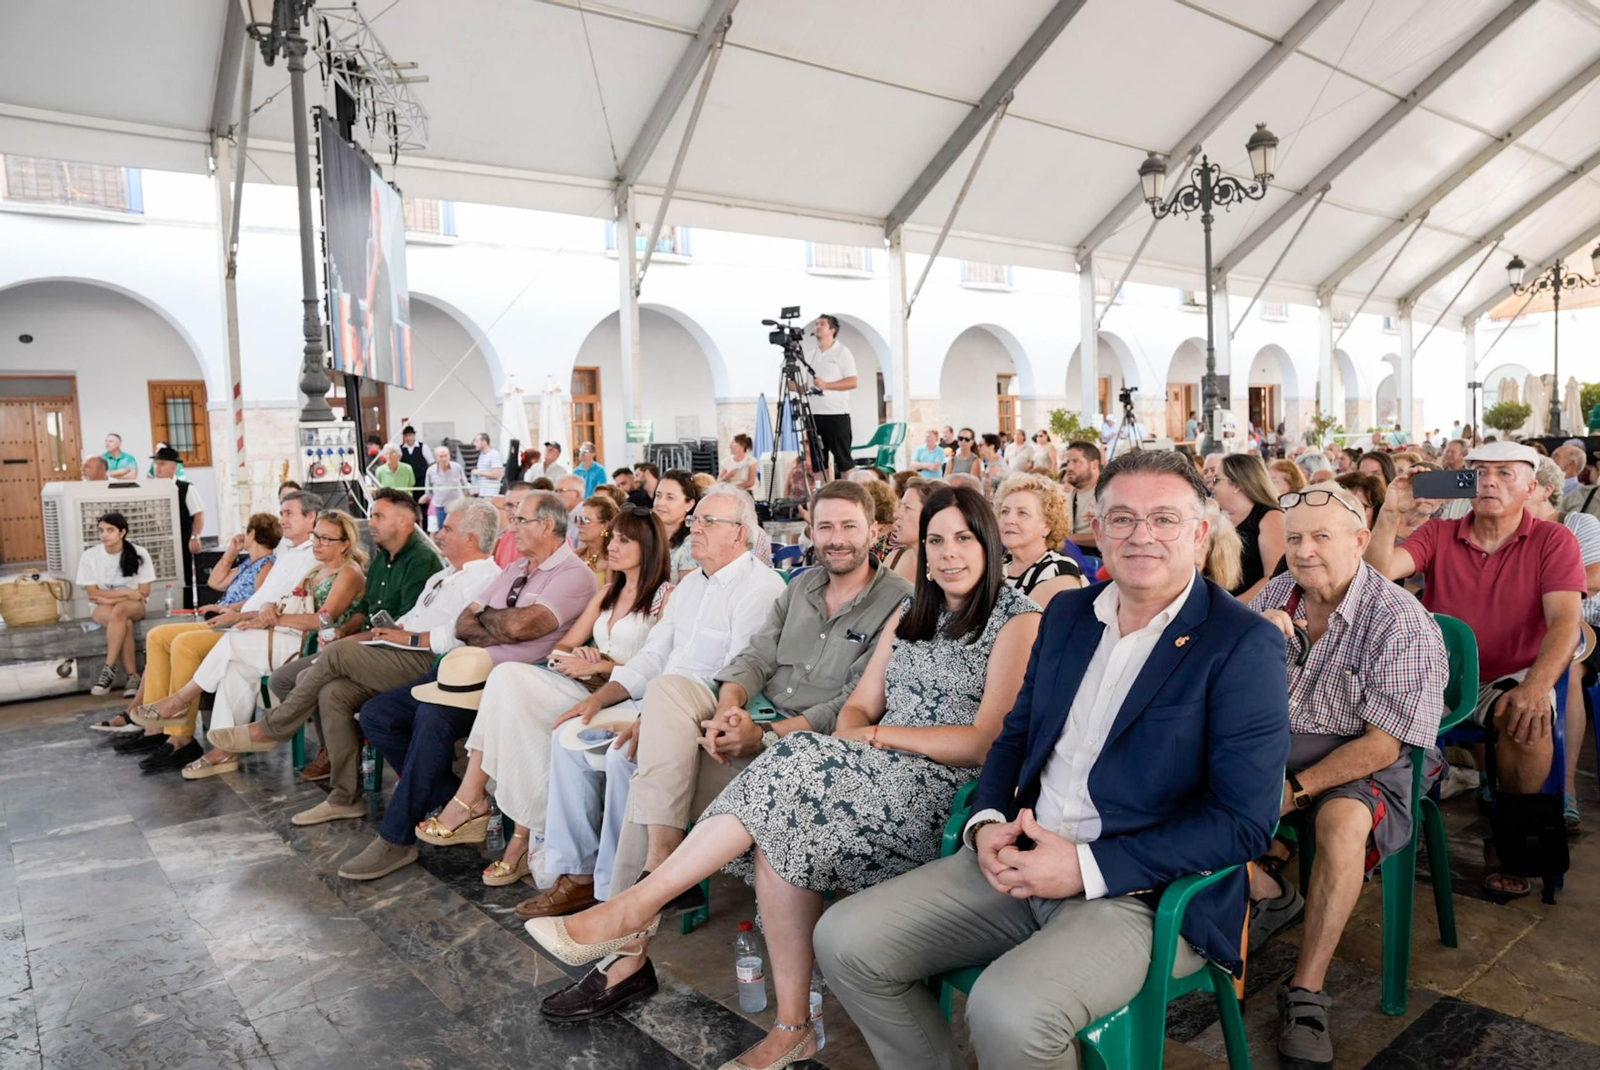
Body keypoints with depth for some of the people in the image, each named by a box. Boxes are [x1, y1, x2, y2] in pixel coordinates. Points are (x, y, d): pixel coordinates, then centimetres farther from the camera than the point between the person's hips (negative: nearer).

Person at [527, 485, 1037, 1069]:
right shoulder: (910, 611, 19)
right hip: (877, 775, 6)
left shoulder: (1017, 619, -1)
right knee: (780, 829, -25)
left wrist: (882, 734, -9)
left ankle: (631, 908, -18)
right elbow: (859, 706, 15)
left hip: (946, 789, -6)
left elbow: (988, 741, -10)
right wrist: (851, 739, -9)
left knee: (795, 765, -27)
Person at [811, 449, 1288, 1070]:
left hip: (1148, 892, -6)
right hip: (1021, 859, 6)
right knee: (845, 940, -5)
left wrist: (1088, 867, -19)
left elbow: (1246, 822, -14)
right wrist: (988, 822, -3)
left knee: (1008, 1011, -31)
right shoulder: (1067, 613, 10)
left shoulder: (1245, 645, -9)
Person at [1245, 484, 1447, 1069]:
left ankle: (1305, 992, -20)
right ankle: (1269, 891, 10)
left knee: (1342, 820, -37)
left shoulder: (1401, 621, -14)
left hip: (1362, 766, -5)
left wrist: (1296, 790, -21)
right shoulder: (1275, 596, 3)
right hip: (1274, 746, 6)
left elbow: (1382, 743, -16)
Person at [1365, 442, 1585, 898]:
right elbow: (1378, 573, -12)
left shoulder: (1553, 540, -2)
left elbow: (1565, 622, -15)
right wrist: (1391, 511, -25)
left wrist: (1536, 685, -31)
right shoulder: (1439, 534, 3)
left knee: (1527, 717, -33)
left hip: (1508, 678, -1)